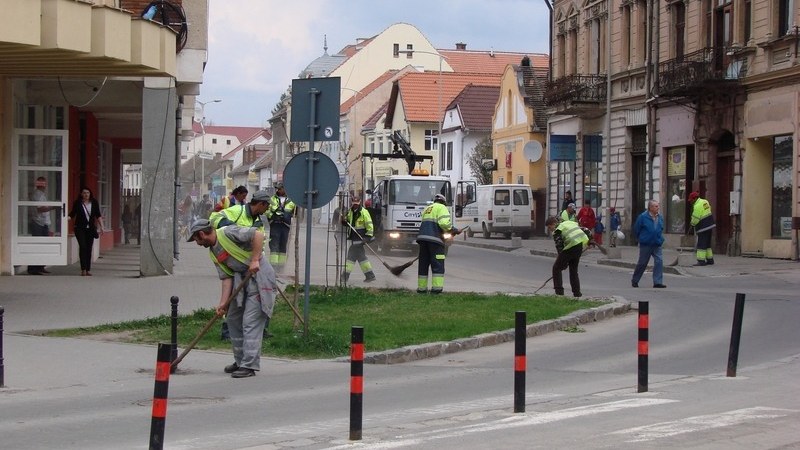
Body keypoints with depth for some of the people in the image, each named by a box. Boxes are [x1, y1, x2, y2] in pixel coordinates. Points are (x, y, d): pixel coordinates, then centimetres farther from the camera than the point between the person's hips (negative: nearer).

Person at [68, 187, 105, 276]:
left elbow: (98, 215, 8)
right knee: (82, 247, -12)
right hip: (80, 228, -2)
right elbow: (72, 214, 1)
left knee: (89, 249, 2)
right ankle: (83, 269, -12)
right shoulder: (77, 203, -2)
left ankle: (88, 269, 6)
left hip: (90, 228, 3)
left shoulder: (94, 203, 4)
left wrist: (102, 226, 4)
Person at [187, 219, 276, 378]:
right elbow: (226, 278, 8)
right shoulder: (213, 253, 12)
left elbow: (258, 235, -19)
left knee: (251, 322, -12)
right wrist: (223, 303, -3)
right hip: (241, 279, 10)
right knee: (233, 320, 14)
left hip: (260, 277, -10)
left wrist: (254, 259, -21)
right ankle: (240, 361, 25)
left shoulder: (228, 233, -13)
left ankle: (249, 366, -11)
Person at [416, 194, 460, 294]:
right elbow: (444, 223, -14)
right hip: (434, 238, -7)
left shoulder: (427, 209, 27)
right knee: (437, 265, -4)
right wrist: (452, 229, 3)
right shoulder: (442, 208, 3)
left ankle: (421, 288, 13)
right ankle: (436, 287, -12)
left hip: (422, 237, 7)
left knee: (423, 264, 12)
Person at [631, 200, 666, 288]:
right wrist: (641, 239, 7)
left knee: (659, 261, -10)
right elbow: (636, 230, -1)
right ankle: (634, 281, 22)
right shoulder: (643, 217, -10)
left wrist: (660, 239, 15)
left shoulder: (660, 218, 6)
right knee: (642, 263, 5)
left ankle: (658, 282, -8)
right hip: (645, 245, -4)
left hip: (657, 245, 4)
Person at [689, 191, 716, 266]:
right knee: (707, 244, 17)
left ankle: (701, 261, -10)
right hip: (710, 225, 10)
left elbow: (695, 219, -19)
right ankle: (710, 259, 21)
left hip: (703, 228, -10)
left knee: (701, 244, -7)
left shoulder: (697, 206, -19)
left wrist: (692, 223, 4)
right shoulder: (705, 201, 9)